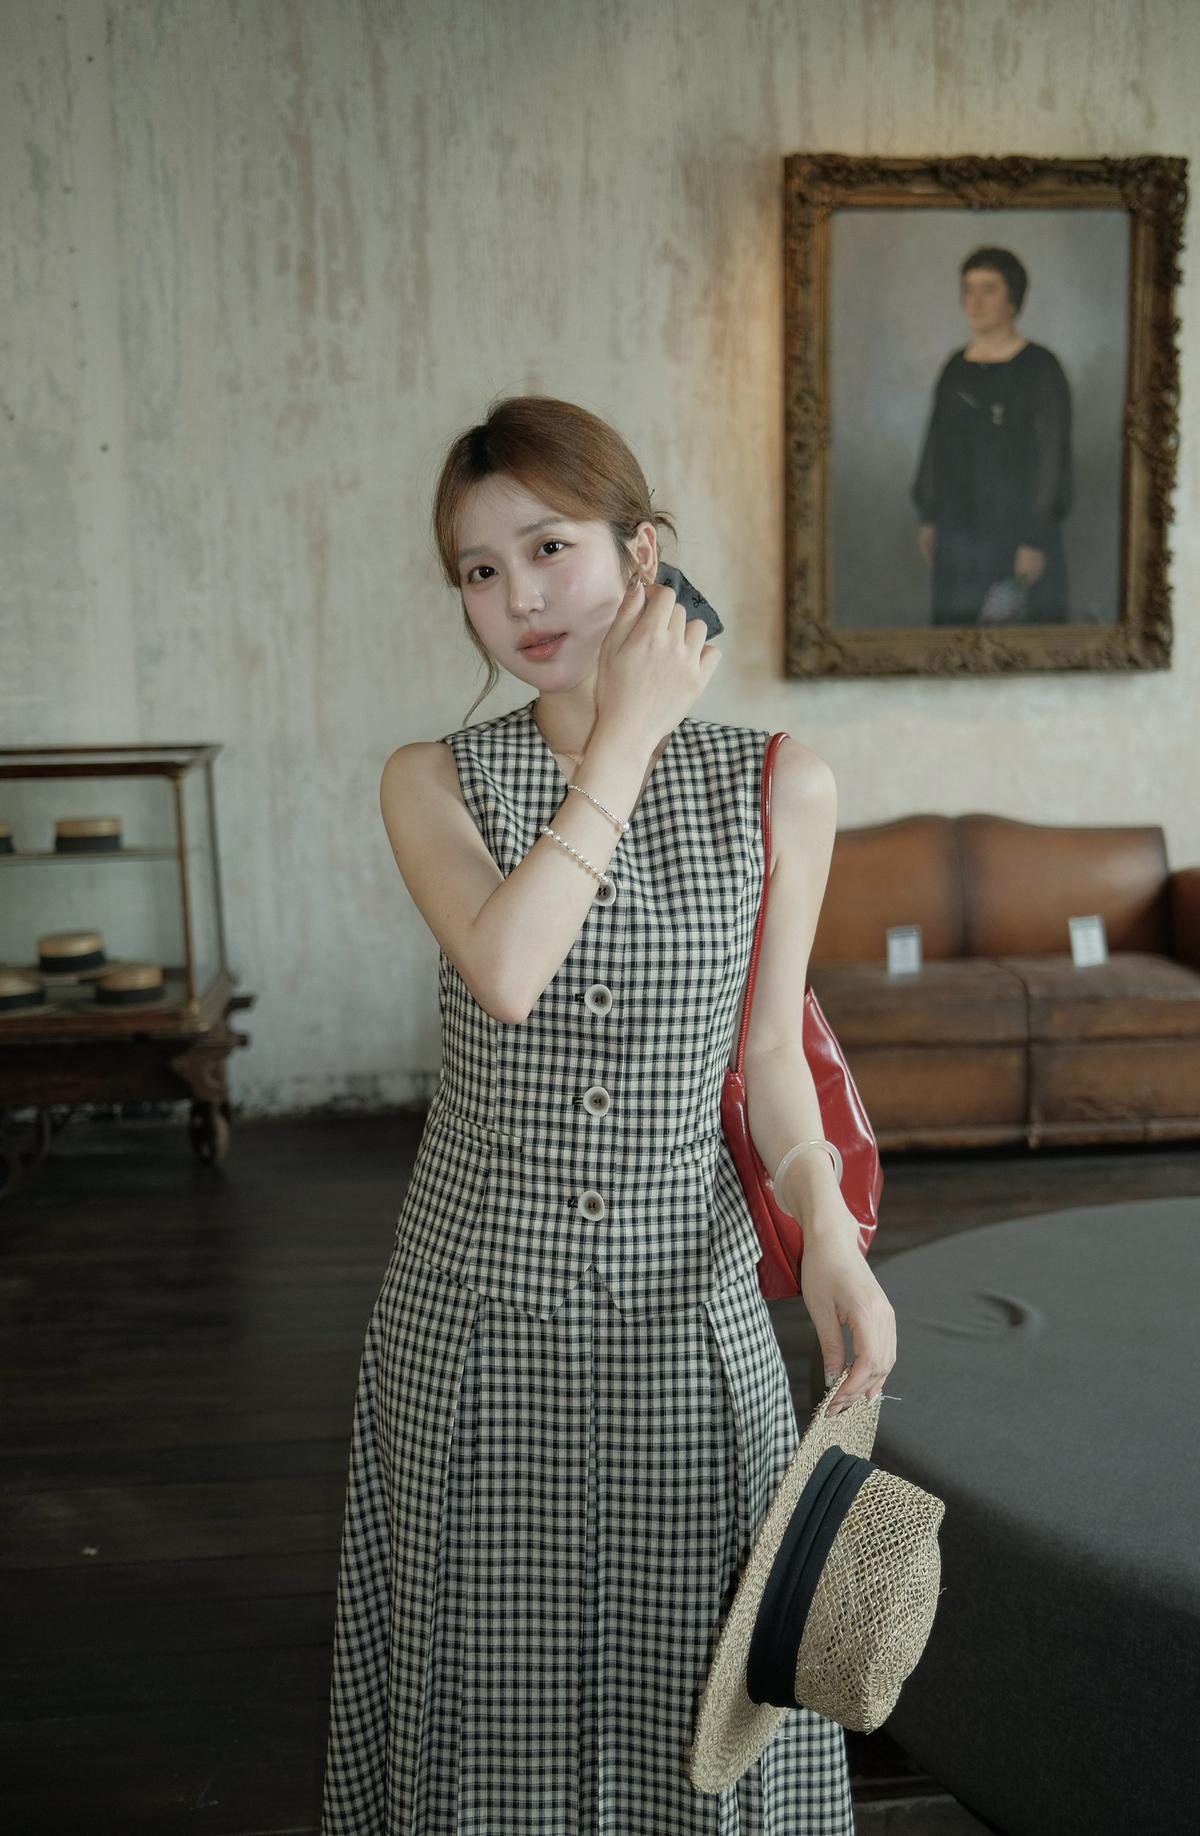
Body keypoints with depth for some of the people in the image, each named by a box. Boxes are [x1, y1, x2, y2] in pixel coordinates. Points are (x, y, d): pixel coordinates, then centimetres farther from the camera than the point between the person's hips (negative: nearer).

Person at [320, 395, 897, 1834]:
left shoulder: (779, 788, -2)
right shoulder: (430, 783, -4)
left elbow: (770, 1050, 5)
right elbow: (505, 972, -23)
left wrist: (826, 1233, -10)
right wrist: (629, 731, -17)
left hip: (687, 1310, 1)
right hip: (473, 1319, 0)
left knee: (695, 1695, 14)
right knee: (493, 1684, 15)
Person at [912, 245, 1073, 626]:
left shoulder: (1040, 368, -7)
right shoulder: (955, 369, 10)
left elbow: (1051, 456, -10)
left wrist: (1035, 540, -15)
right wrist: (929, 517, 12)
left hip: (1018, 530, -5)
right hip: (958, 530, 5)